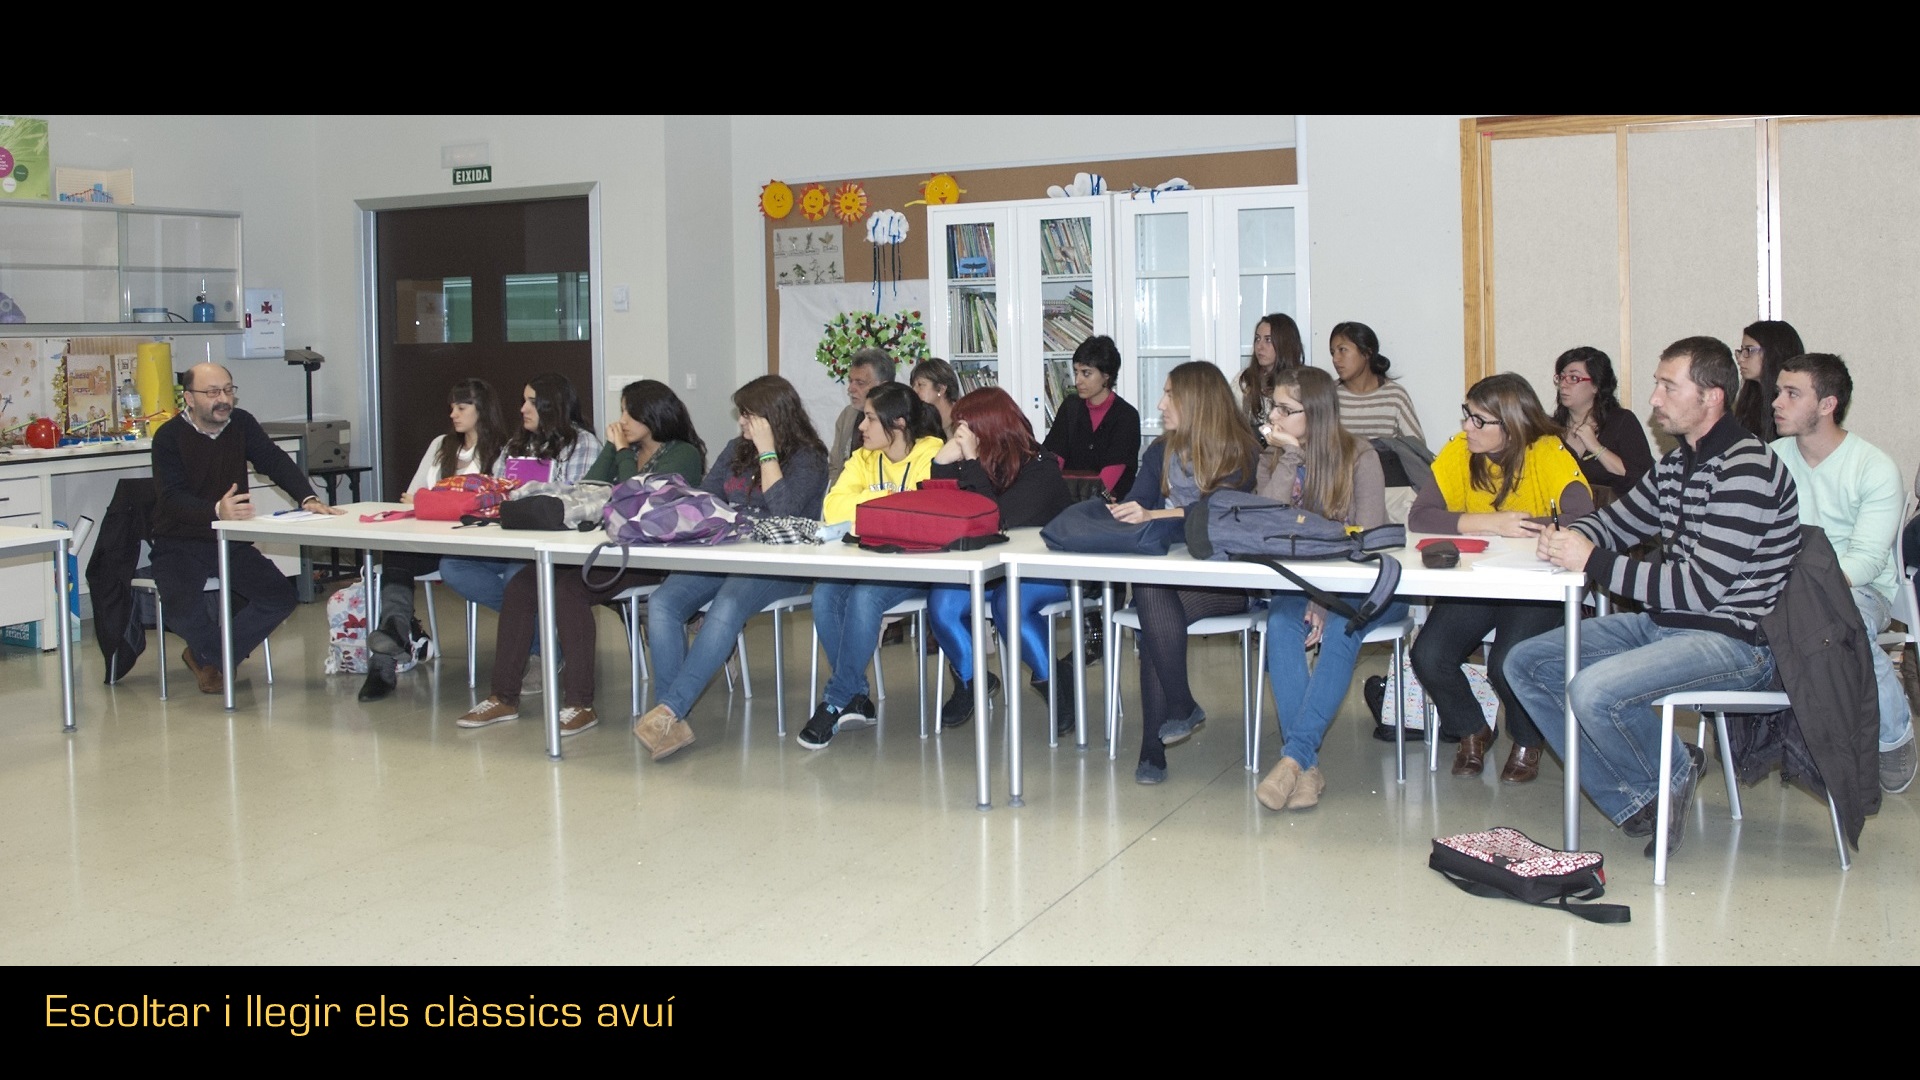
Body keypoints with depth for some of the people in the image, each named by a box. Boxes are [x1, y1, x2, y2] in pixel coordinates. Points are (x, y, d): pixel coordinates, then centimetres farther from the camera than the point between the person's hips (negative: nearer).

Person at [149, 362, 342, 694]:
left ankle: (206, 656, 0)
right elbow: (173, 498, -24)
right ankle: (218, 655, 2)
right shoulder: (169, 437, -12)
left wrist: (307, 499, -25)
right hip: (179, 545, -4)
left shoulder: (241, 423, 3)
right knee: (184, 604, -31)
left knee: (281, 597, -14)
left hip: (231, 542, 5)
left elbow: (275, 461, -5)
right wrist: (217, 511, -45)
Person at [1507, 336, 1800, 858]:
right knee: (1525, 664, 1)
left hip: (1731, 638, -10)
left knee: (1594, 692, -32)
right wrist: (1563, 538, -3)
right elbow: (1615, 521, 22)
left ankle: (1671, 775, 1)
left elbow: (1702, 587, -24)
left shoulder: (1748, 469, -18)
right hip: (1662, 622, 10)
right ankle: (1636, 800, 3)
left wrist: (1592, 561, -22)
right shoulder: (1676, 463, 10)